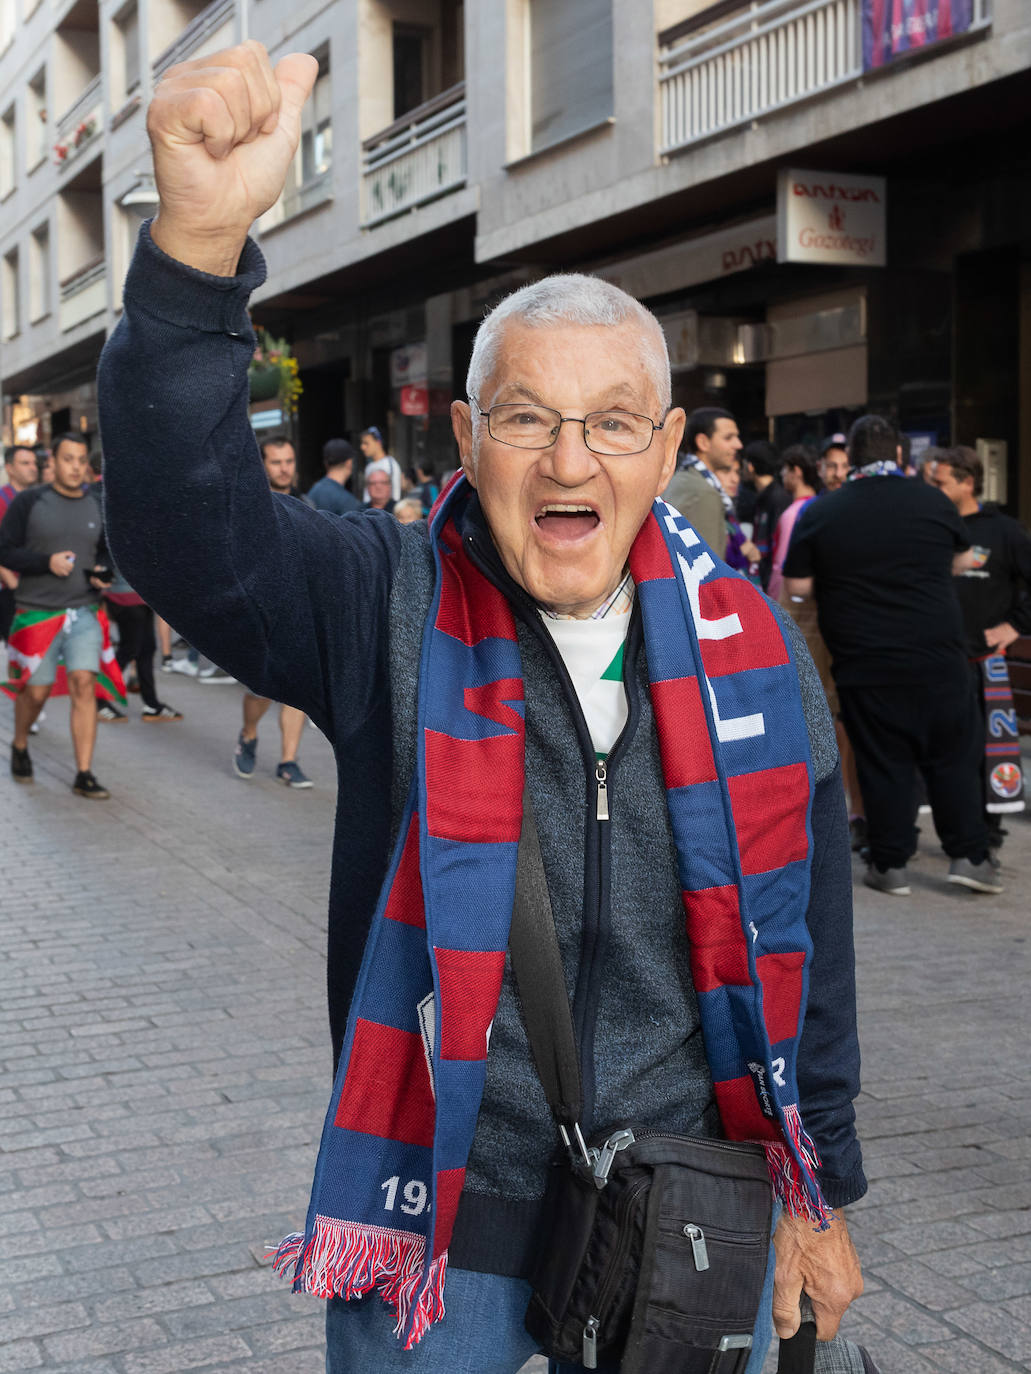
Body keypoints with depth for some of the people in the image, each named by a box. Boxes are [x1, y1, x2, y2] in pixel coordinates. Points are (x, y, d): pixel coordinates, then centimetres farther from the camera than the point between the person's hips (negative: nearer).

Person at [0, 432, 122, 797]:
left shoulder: (99, 506, 5)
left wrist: (103, 573, -4)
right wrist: (47, 562, -19)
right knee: (36, 690, 6)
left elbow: (107, 551, 17)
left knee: (84, 684, -10)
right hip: (38, 613, -2)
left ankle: (84, 775, -5)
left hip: (85, 613, 2)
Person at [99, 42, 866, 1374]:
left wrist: (818, 1194, 10)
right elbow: (191, 536, -30)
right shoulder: (388, 609, -10)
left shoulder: (750, 644, -2)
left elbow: (808, 940, 5)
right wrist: (199, 243, -45)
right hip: (439, 1233, -2)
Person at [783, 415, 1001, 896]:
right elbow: (961, 559, 16)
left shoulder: (819, 513, -4)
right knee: (953, 756, 11)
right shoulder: (932, 501, 0)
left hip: (864, 665, 0)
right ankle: (969, 855, 12)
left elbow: (797, 585, -1)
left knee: (883, 764, 7)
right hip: (938, 658, 0)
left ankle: (890, 865, 11)